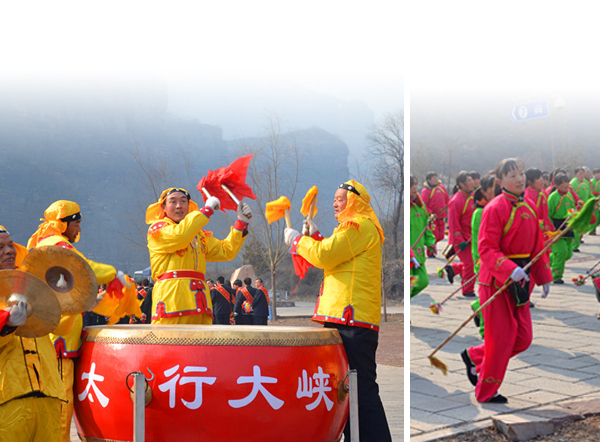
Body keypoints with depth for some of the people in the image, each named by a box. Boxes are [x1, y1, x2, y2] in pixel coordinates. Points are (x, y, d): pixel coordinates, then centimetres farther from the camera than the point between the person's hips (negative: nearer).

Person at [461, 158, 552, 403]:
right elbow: (486, 248, -19)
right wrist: (510, 270, -32)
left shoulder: (529, 206, 10)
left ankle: (474, 356, 28)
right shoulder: (494, 209, -14)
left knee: (523, 338, 8)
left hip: (520, 277, 8)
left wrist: (544, 277, 15)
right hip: (496, 279, -8)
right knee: (502, 338, -2)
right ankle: (486, 392, 15)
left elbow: (537, 245, 17)